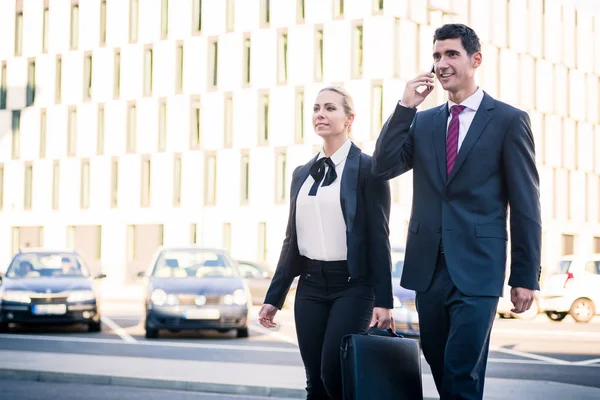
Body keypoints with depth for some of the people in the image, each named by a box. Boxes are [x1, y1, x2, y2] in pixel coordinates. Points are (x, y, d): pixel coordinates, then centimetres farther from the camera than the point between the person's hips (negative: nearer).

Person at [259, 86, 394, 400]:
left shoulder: (366, 168, -4)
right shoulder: (301, 174, 12)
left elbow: (378, 237, -7)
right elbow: (292, 240, 15)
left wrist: (383, 301, -12)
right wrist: (273, 298, 12)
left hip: (352, 285, -5)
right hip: (310, 285, 5)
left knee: (334, 373, -15)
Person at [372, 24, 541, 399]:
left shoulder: (508, 120, -2)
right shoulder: (422, 121, 12)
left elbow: (526, 206, -3)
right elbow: (383, 167, 1)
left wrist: (526, 276, -5)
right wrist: (405, 107, -4)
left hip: (476, 269, -5)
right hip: (428, 267, 5)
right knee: (440, 369, 12)